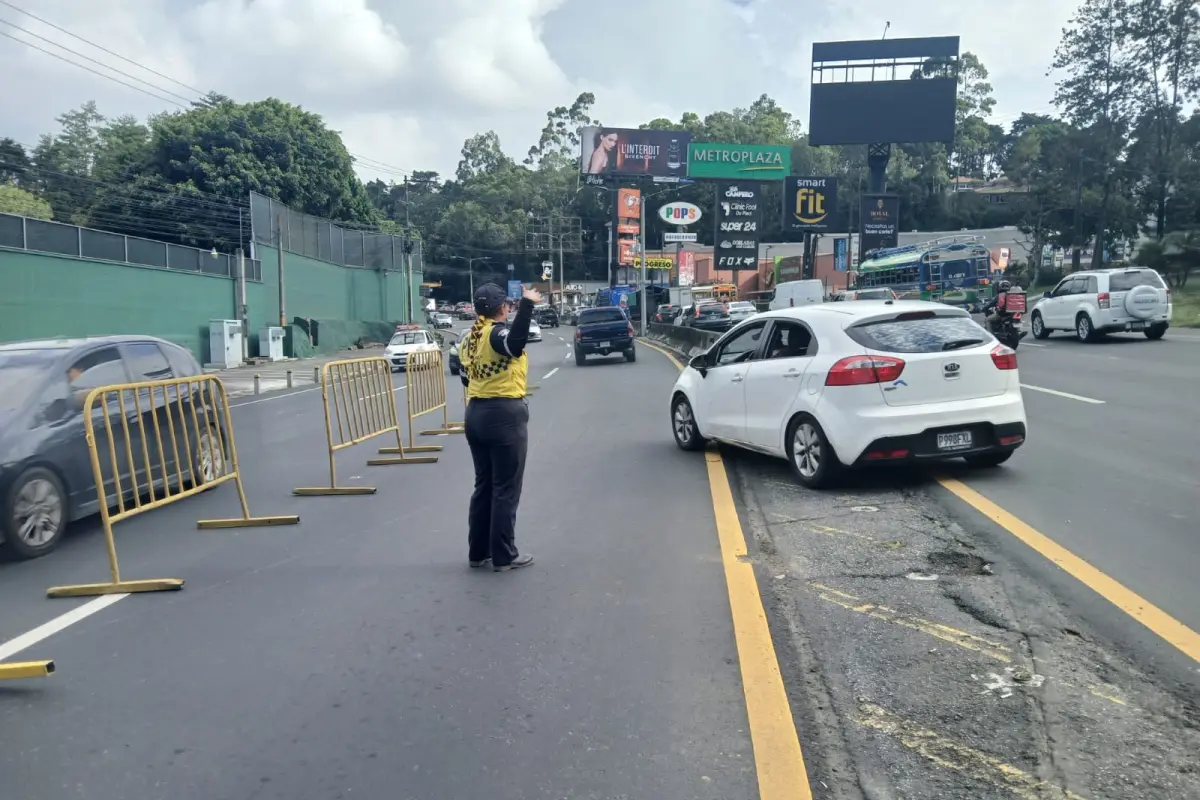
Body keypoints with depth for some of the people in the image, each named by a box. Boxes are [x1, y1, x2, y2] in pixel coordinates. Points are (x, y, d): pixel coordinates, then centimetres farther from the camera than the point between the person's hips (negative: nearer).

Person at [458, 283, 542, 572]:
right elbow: (516, 342, -38)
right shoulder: (499, 331, -14)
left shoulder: (469, 338, 10)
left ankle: (478, 552, 20)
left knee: (484, 485, 15)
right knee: (506, 488, 1)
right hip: (505, 414, -8)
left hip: (475, 414, 8)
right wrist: (527, 304, -36)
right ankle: (504, 556, 6)